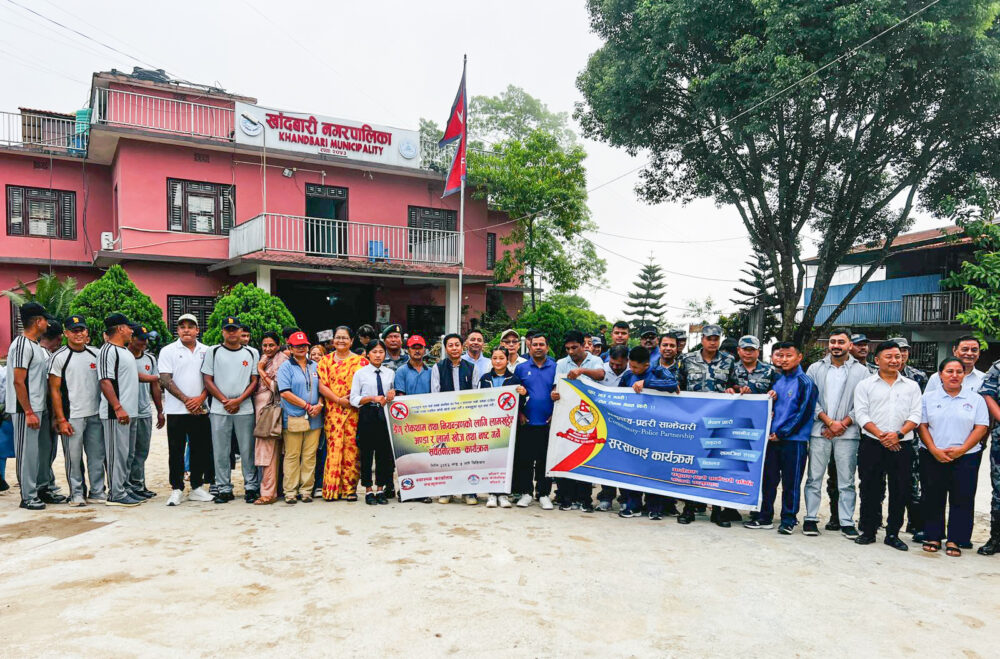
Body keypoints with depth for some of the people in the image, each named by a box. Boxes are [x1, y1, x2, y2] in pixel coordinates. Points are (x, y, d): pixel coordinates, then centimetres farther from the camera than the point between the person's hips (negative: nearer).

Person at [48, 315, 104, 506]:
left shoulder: (96, 354, 10)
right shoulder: (59, 357, -2)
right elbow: (54, 390, -4)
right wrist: (61, 420, -9)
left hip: (96, 414, 4)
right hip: (72, 416, -4)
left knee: (97, 455, 8)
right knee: (74, 457, 0)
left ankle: (98, 491, 19)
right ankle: (77, 493, 13)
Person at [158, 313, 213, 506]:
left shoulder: (206, 351, 8)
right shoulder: (168, 351, 1)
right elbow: (165, 380, -6)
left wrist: (201, 398, -10)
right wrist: (186, 400, -13)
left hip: (200, 409, 3)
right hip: (176, 410, -2)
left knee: (200, 449, 6)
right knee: (176, 451, 3)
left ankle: (197, 488, 17)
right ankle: (176, 489, 12)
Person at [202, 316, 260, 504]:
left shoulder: (252, 353, 9)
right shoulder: (213, 352, 7)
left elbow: (255, 381, 5)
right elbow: (208, 380, 3)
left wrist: (238, 400, -8)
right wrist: (225, 401, -7)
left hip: (245, 409, 0)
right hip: (219, 409, 0)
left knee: (248, 449, 2)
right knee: (220, 451, 3)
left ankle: (251, 487, 10)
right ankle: (224, 489, 12)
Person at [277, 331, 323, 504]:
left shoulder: (315, 366, 15)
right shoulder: (285, 367, 0)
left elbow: (321, 388, 17)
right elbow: (285, 393, -9)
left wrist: (319, 405, -3)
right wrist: (307, 406, -11)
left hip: (313, 418, 4)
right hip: (293, 419, -4)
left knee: (310, 456, 5)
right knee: (292, 456, 0)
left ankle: (306, 490, 13)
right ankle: (290, 492, 9)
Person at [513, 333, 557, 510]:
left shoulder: (555, 368, 4)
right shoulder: (521, 368, 7)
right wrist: (519, 413, -1)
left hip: (547, 422, -1)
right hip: (526, 422, 1)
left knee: (545, 459, 4)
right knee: (524, 458, 3)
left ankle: (544, 494, 14)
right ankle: (526, 492, 14)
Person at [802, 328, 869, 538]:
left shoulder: (861, 371, 6)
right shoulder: (816, 369, 9)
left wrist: (843, 424, -9)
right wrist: (829, 422, -8)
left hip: (848, 433, 0)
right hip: (819, 431, 1)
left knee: (846, 480, 3)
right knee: (814, 477, 2)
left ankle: (846, 522, 11)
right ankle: (810, 518, 10)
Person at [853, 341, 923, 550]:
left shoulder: (912, 386, 11)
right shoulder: (865, 385, 5)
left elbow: (915, 415, 2)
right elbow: (862, 414, -3)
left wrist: (898, 434, -13)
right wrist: (880, 435, -15)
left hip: (901, 446, 1)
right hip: (871, 446, -1)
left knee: (900, 491, 4)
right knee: (870, 490, 3)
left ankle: (893, 534, 16)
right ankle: (868, 531, 15)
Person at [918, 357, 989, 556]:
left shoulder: (976, 399, 5)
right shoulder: (929, 398, 7)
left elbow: (981, 428, -1)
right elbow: (922, 425, 2)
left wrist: (961, 449, -13)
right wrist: (934, 450, -11)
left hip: (966, 458, 0)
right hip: (932, 457, 0)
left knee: (962, 499, 1)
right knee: (933, 498, 5)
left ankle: (954, 540, 11)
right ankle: (933, 537, 16)